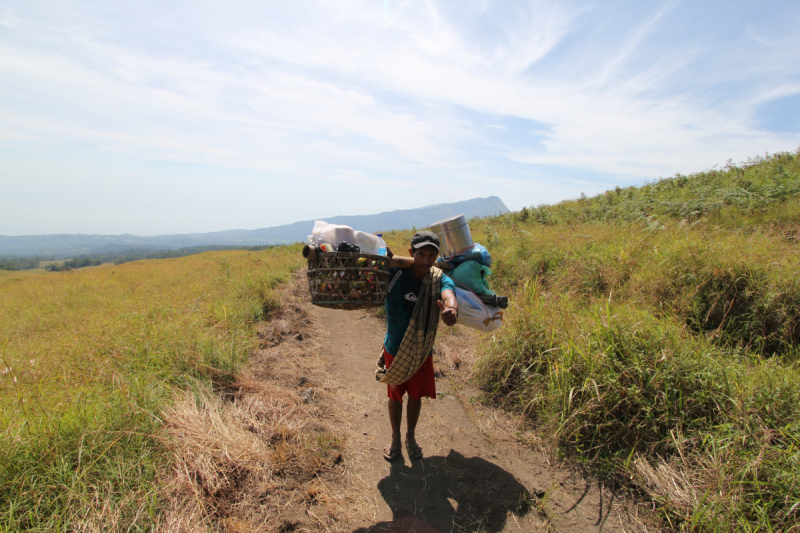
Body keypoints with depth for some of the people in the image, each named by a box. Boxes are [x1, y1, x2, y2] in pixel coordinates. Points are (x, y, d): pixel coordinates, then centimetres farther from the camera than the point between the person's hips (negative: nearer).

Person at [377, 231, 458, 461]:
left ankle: (410, 437, 44)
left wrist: (451, 308, -63)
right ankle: (395, 439, 41)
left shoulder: (440, 279, -17)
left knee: (415, 396, 18)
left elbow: (448, 294, -38)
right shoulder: (394, 273, -17)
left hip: (422, 352, 1)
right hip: (394, 350, -1)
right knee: (395, 396, 16)